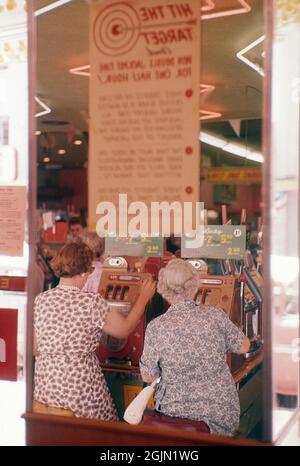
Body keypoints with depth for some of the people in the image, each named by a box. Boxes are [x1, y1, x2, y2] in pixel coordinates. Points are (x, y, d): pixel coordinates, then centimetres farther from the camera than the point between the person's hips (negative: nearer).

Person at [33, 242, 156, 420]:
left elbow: (35, 350, 4)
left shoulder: (40, 300, -3)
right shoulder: (92, 302, -15)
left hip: (45, 385, 4)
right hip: (80, 386, -4)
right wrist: (144, 297, 9)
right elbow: (124, 329, -2)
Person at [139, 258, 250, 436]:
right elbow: (244, 347, 2)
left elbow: (148, 376, -5)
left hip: (175, 411, 0)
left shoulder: (156, 328, -16)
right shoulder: (215, 316, -14)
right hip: (220, 411, 0)